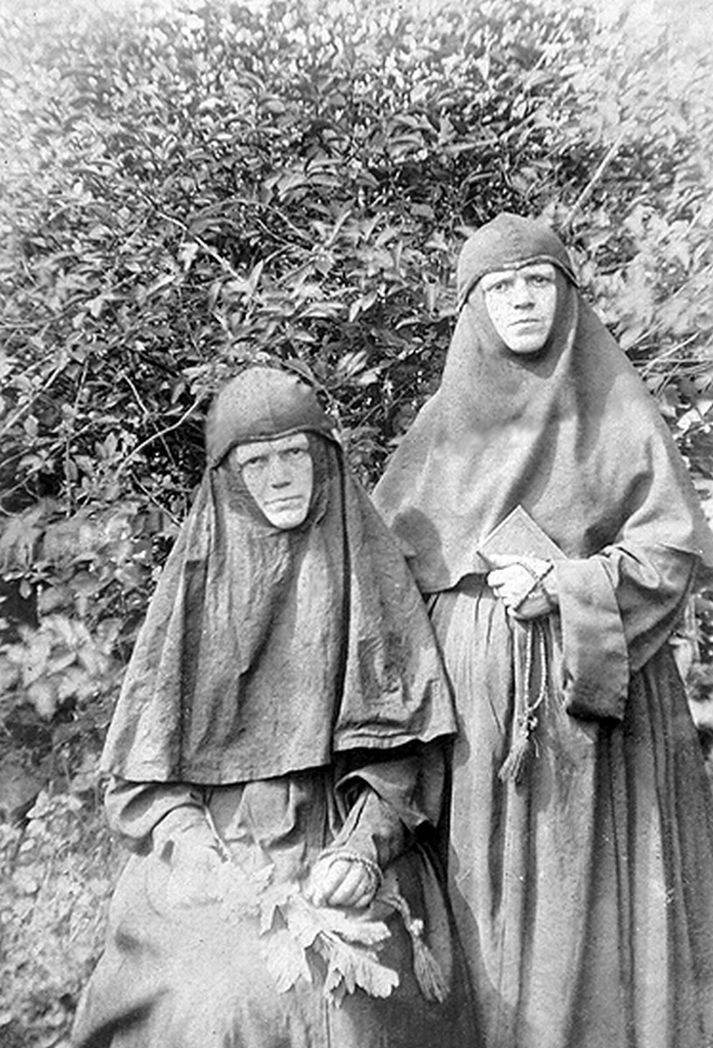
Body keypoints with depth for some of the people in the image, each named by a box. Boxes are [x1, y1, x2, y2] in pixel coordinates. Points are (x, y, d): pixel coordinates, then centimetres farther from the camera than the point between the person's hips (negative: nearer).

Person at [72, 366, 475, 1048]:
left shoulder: (367, 568, 4)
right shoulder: (197, 581, 5)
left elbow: (401, 744, 1)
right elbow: (143, 768, 4)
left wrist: (362, 847, -12)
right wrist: (205, 858, -10)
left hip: (348, 844, 0)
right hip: (212, 847, 1)